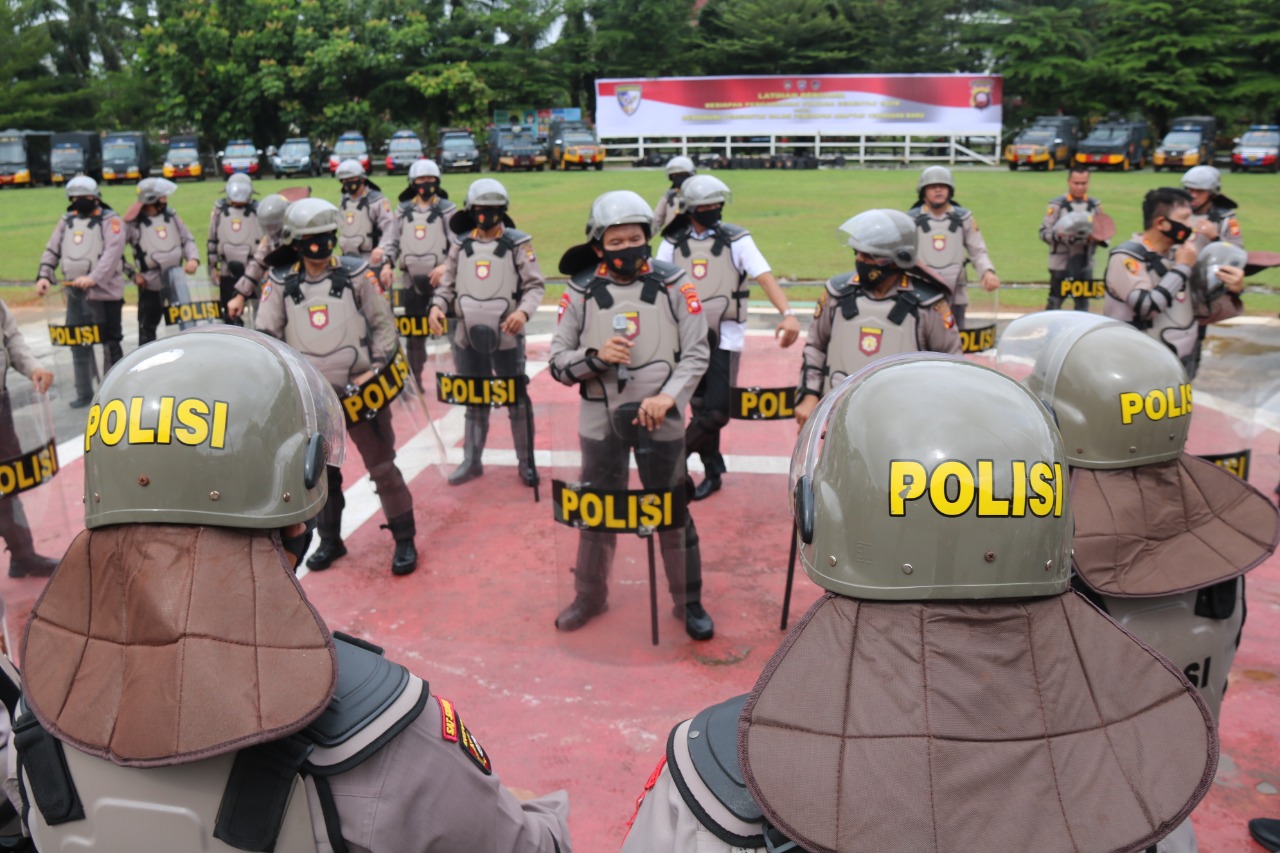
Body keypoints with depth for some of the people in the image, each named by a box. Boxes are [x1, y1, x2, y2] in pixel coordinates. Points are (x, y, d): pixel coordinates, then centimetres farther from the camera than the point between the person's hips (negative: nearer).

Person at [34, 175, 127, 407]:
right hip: (74, 293, 6)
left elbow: (112, 253, -19)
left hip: (104, 292, -6)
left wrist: (93, 277, -31)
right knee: (78, 343, 9)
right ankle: (84, 393, 17)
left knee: (110, 342, 2)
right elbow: (52, 250, 14)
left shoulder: (110, 220, -6)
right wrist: (44, 275, -1)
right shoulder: (67, 220, 12)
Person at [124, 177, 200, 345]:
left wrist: (193, 258, -7)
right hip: (150, 285, -4)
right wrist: (132, 273, -6)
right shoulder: (133, 222, -9)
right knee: (147, 327, 6)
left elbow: (187, 239, 11)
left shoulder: (171, 216, 5)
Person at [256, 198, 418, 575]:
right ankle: (329, 540, 31)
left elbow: (384, 324, 1)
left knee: (382, 465, 0)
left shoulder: (357, 274, -4)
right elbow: (265, 336, 2)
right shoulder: (280, 283, 0)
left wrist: (375, 367, -10)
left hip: (360, 388, -2)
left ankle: (404, 540, 13)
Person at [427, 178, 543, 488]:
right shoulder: (461, 244, 7)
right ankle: (471, 461, 26)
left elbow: (535, 284, -5)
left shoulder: (517, 243, -4)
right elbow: (448, 283, 11)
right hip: (468, 335, 4)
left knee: (517, 398, 5)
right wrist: (437, 306, -8)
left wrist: (523, 311, -22)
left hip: (506, 335, -3)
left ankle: (526, 462, 18)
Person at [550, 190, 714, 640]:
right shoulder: (581, 292, -3)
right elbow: (557, 361, 0)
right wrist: (595, 356, -19)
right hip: (600, 421, 1)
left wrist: (668, 396, -18)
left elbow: (697, 353, -4)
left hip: (660, 420, -1)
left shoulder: (674, 284, -5)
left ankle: (689, 601, 29)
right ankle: (589, 596, 36)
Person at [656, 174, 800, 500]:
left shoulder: (736, 239, -5)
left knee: (717, 411, -9)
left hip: (725, 336, -2)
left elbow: (764, 276, -15)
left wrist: (787, 313, -29)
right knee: (701, 408, 10)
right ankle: (712, 472, 25)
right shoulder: (673, 242, 3)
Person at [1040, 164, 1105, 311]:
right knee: (1055, 301, -2)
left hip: (1085, 264, 4)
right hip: (1060, 263, -4)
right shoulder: (1057, 204, -5)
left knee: (1082, 303, 11)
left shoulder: (1095, 205, 9)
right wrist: (1058, 234, -26)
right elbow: (1044, 232, -6)